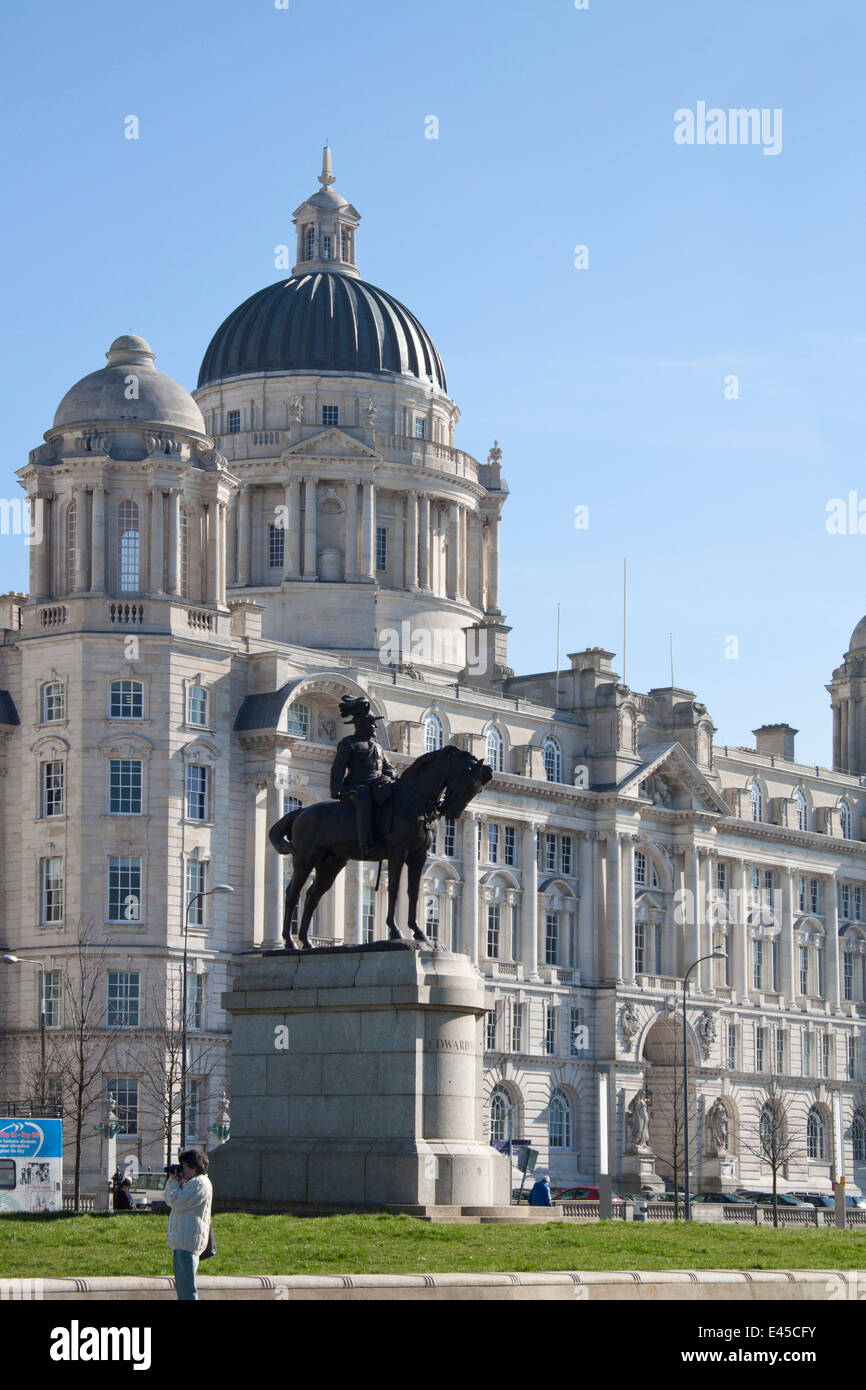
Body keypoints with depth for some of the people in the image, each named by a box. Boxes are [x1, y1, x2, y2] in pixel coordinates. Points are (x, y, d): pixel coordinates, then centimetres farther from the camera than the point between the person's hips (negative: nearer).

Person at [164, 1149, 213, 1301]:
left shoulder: (200, 1183, -14)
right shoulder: (191, 1183, 20)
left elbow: (177, 1202, -18)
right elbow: (169, 1201, 23)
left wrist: (174, 1182, -5)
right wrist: (173, 1180, 11)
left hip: (188, 1242, -11)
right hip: (181, 1241, 11)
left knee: (187, 1288, -11)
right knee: (181, 1284, 16)